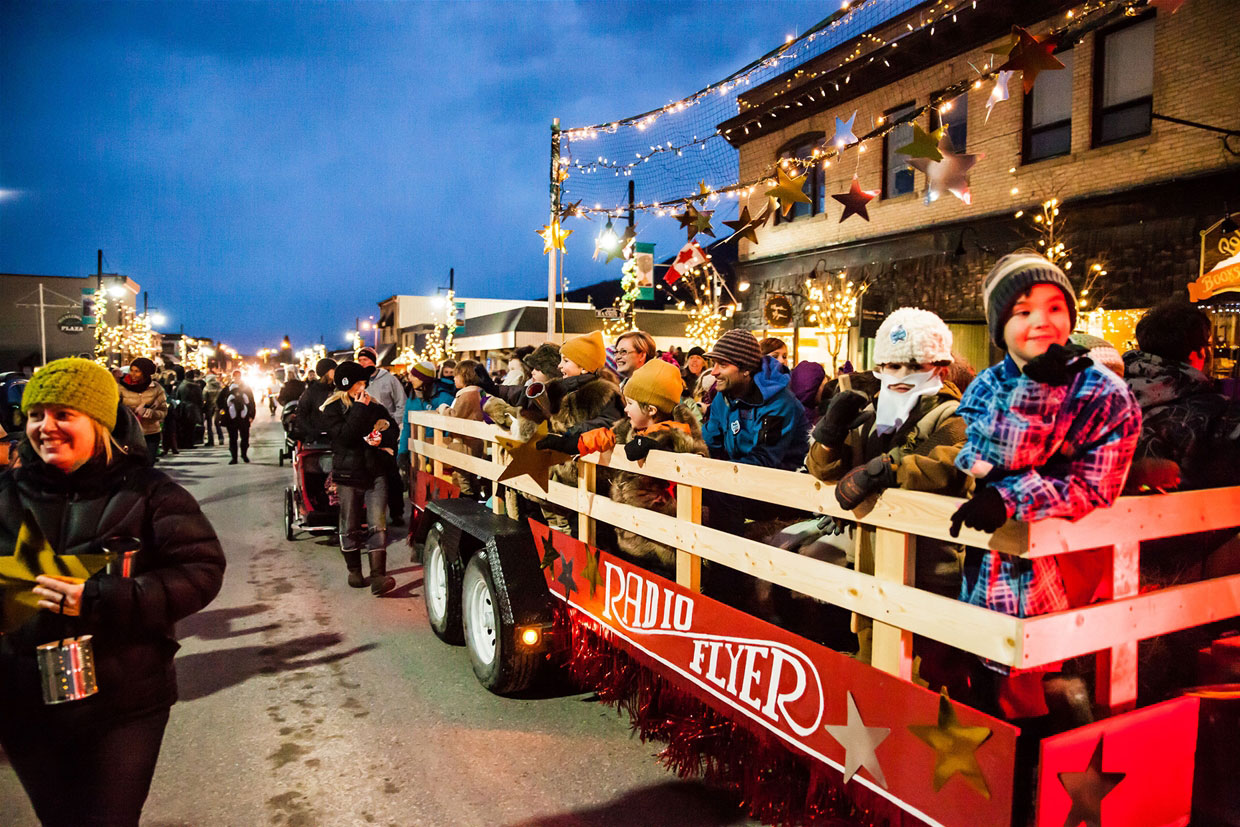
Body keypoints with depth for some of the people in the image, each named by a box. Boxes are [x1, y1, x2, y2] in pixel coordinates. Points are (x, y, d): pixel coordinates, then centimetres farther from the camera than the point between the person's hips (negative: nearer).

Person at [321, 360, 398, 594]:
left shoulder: (373, 405, 9)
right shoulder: (332, 408, -2)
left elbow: (392, 429, 14)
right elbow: (344, 436, -17)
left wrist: (382, 438, -7)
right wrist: (360, 409, -16)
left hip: (376, 471, 2)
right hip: (348, 472, -2)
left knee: (377, 525, -8)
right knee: (350, 526, 9)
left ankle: (378, 577, -11)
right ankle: (354, 571, 27)